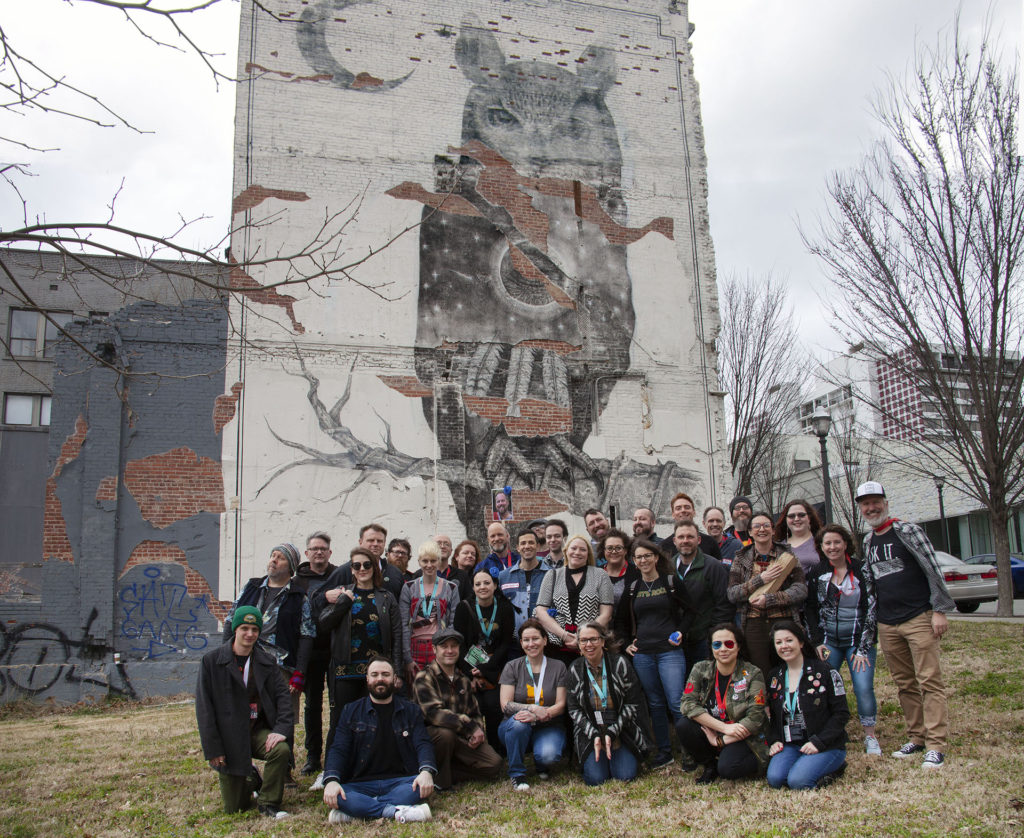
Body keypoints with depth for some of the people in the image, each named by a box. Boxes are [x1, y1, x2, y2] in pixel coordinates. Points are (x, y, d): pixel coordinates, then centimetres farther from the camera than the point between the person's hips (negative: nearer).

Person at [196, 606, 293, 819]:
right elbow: (204, 707, -6)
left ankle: (268, 803, -7)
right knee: (234, 808, 1)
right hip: (229, 737, -1)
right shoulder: (212, 661, -4)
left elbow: (283, 695, -2)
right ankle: (250, 779, 36)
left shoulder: (267, 662, 4)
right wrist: (213, 749, -11)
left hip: (259, 730, 2)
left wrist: (282, 729, -20)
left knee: (281, 750, -31)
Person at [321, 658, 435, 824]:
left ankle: (357, 811, -29)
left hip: (400, 781, 1)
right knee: (335, 796, -31)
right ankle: (396, 812, -34)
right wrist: (331, 780, -18)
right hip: (361, 784, 0)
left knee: (423, 787, -32)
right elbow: (338, 749, 4)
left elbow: (423, 744, 2)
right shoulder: (351, 711, 14)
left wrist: (426, 771, -22)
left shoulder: (411, 710, 13)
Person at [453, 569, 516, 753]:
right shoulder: (464, 607, -2)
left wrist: (485, 669, -11)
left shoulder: (505, 608, 0)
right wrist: (471, 674, -11)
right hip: (469, 667, 0)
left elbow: (507, 643, -3)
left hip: (495, 668, 0)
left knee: (493, 705, -17)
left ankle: (497, 751, 0)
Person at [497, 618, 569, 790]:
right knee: (518, 721, -35)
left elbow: (560, 705, -3)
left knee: (549, 756, -31)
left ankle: (541, 763, 8)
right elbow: (505, 705, -7)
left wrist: (538, 716, -22)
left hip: (548, 727, 0)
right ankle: (517, 774, -13)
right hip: (515, 730, 0)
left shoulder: (558, 667, 4)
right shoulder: (512, 667, 2)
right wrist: (533, 708, -24)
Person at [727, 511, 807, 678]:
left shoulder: (787, 556, 7)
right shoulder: (741, 559, 9)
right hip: (754, 625, 0)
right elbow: (732, 594, 0)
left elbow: (801, 590, -3)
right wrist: (760, 580, -12)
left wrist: (769, 599, -15)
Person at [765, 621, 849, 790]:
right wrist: (774, 741, -1)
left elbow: (841, 713, -7)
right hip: (790, 744, 4)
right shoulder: (775, 677, 11)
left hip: (826, 745, -4)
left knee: (798, 780, -27)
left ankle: (835, 766, 1)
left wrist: (818, 742, -16)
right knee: (774, 779, -23)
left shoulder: (824, 671, -5)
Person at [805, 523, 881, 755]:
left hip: (858, 640, -2)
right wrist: (817, 642, 0)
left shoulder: (861, 571, -5)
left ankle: (870, 736, 8)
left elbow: (871, 610, -6)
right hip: (828, 641, 2)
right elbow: (811, 610, 11)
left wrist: (862, 648, -9)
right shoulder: (816, 574, 5)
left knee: (863, 688, -12)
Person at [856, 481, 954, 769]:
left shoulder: (907, 531, -4)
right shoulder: (868, 542, 14)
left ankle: (935, 746, -7)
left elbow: (933, 570, -7)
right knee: (905, 685, 10)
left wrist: (939, 610, -11)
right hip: (887, 626, 6)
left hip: (919, 619, -6)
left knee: (929, 682, -7)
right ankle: (917, 738, 18)